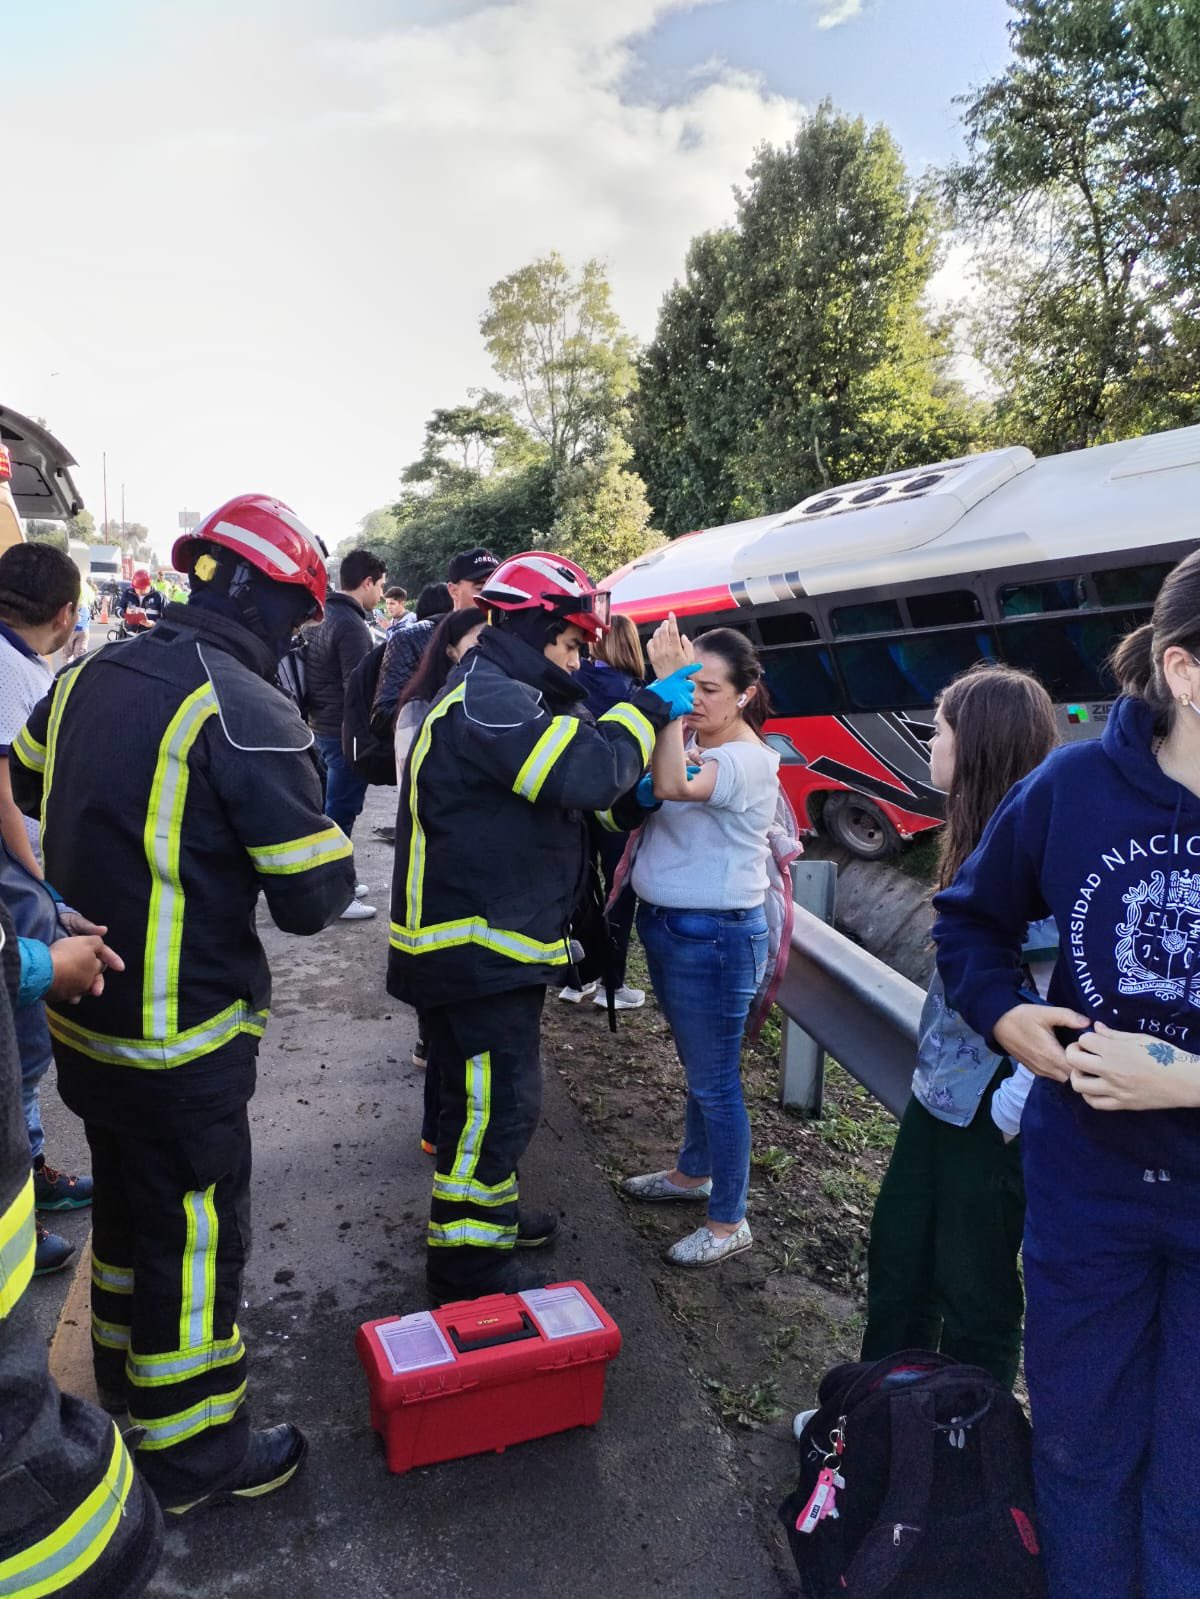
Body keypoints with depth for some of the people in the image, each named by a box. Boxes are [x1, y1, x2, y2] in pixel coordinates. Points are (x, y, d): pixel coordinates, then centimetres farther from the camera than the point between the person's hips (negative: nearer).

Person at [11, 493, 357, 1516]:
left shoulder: (89, 675, 2)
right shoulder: (248, 712, -22)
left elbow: (28, 787, 20)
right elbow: (316, 898, -20)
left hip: (83, 1014, 8)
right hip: (182, 1042, -8)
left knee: (129, 1204, 27)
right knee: (199, 1237, 11)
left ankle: (126, 1381, 50)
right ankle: (194, 1454, 30)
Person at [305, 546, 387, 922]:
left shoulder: (327, 616, 12)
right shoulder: (351, 624, -19)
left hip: (323, 726, 10)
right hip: (346, 732, -10)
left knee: (330, 808, 17)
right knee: (341, 812, -3)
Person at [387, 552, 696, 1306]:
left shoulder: (498, 695, 16)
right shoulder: (491, 702, -20)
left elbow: (562, 781, 18)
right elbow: (587, 771, -29)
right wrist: (652, 705, -15)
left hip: (490, 945, 11)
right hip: (479, 951, -11)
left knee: (493, 1093, 24)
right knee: (499, 1103, -1)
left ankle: (491, 1211, 42)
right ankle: (465, 1261, 15)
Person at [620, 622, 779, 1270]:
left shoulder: (749, 760, -20)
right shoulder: (688, 743, 5)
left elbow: (672, 786, -37)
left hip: (715, 937, -8)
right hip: (665, 924, 8)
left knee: (714, 1081, 4)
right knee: (696, 1065, 25)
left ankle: (728, 1223, 22)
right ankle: (693, 1172, 45)